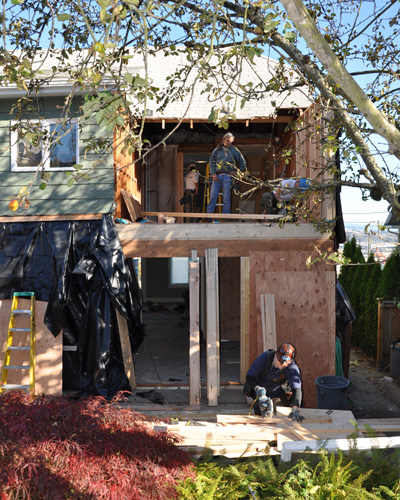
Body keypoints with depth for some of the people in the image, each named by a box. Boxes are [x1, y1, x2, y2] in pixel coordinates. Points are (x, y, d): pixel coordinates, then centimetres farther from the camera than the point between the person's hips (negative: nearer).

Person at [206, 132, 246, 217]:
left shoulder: (234, 150, 11)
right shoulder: (217, 150, 13)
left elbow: (243, 163, 17)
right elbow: (211, 162, 10)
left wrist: (237, 172, 6)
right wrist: (213, 173, -2)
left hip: (227, 177, -1)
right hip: (217, 176, 1)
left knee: (226, 199, -1)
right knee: (212, 197, -4)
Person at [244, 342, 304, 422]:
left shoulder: (292, 368, -32)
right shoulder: (264, 357, -32)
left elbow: (296, 388, -43)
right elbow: (249, 377, -26)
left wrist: (295, 409, -58)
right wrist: (258, 388, -46)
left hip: (280, 391, 1)